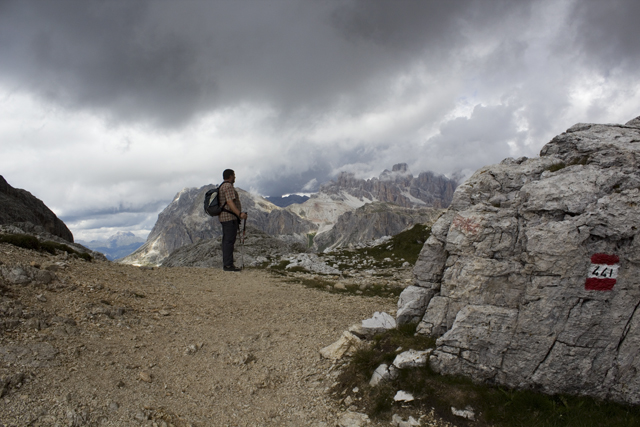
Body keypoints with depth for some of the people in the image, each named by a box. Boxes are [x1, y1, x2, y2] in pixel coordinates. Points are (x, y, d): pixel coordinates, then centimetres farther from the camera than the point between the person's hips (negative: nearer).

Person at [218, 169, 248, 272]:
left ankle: (226, 264, 13)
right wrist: (239, 214, -31)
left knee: (226, 241, 10)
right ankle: (228, 265, -11)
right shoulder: (228, 186, -12)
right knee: (229, 241, -10)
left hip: (224, 218, 11)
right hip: (230, 218, -11)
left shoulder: (222, 186, 21)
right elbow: (230, 202, -22)